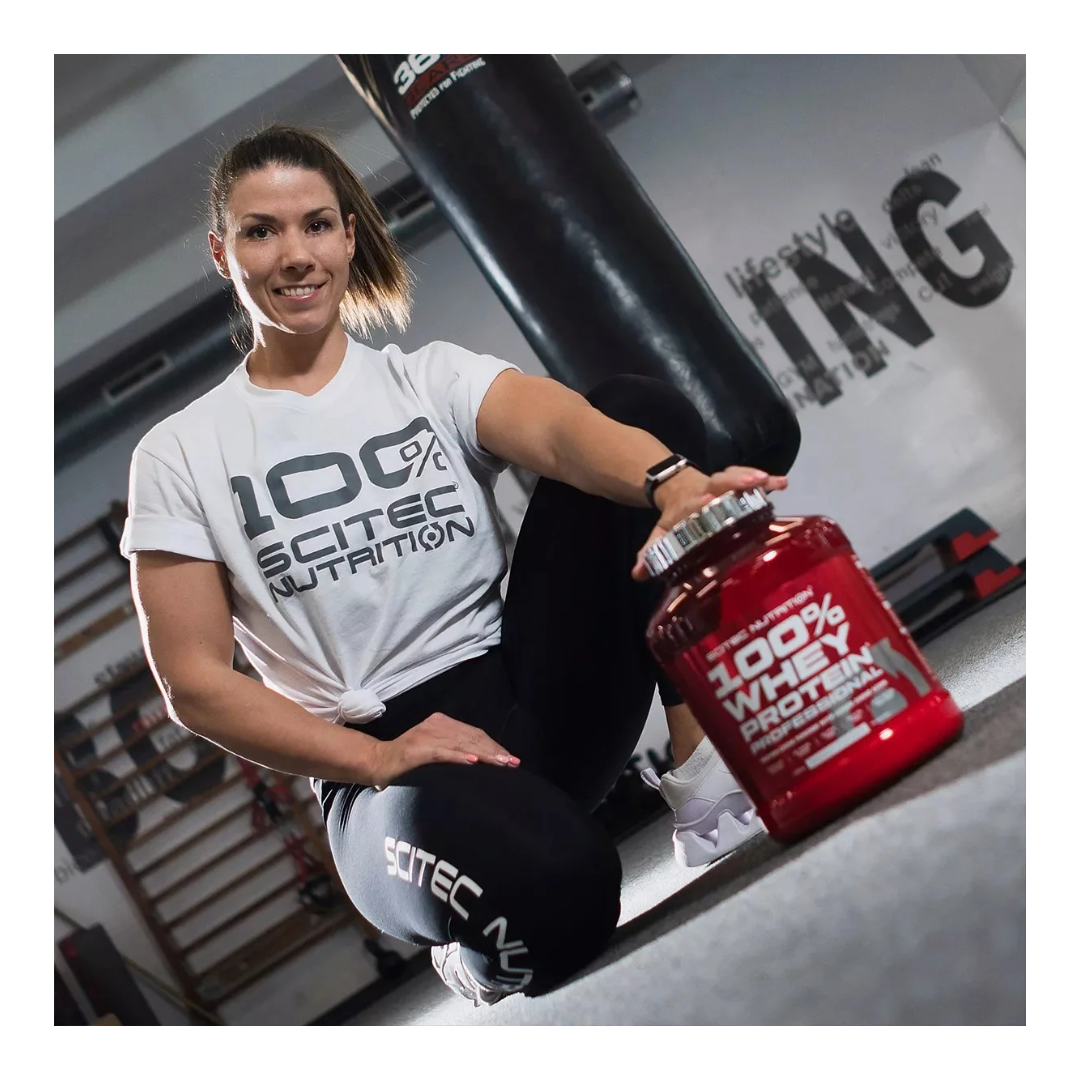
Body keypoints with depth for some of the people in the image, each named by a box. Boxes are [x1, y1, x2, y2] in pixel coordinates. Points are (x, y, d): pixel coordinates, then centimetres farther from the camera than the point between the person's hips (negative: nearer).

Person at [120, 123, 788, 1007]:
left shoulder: (433, 377, 9)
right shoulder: (181, 455, 5)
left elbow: (558, 428, -14)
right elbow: (193, 680, 0)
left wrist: (673, 481, -38)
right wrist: (375, 759, -14)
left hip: (535, 688, 3)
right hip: (383, 760, -3)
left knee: (638, 405, -14)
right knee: (551, 887, -39)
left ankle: (708, 773, -16)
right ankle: (488, 950, 2)